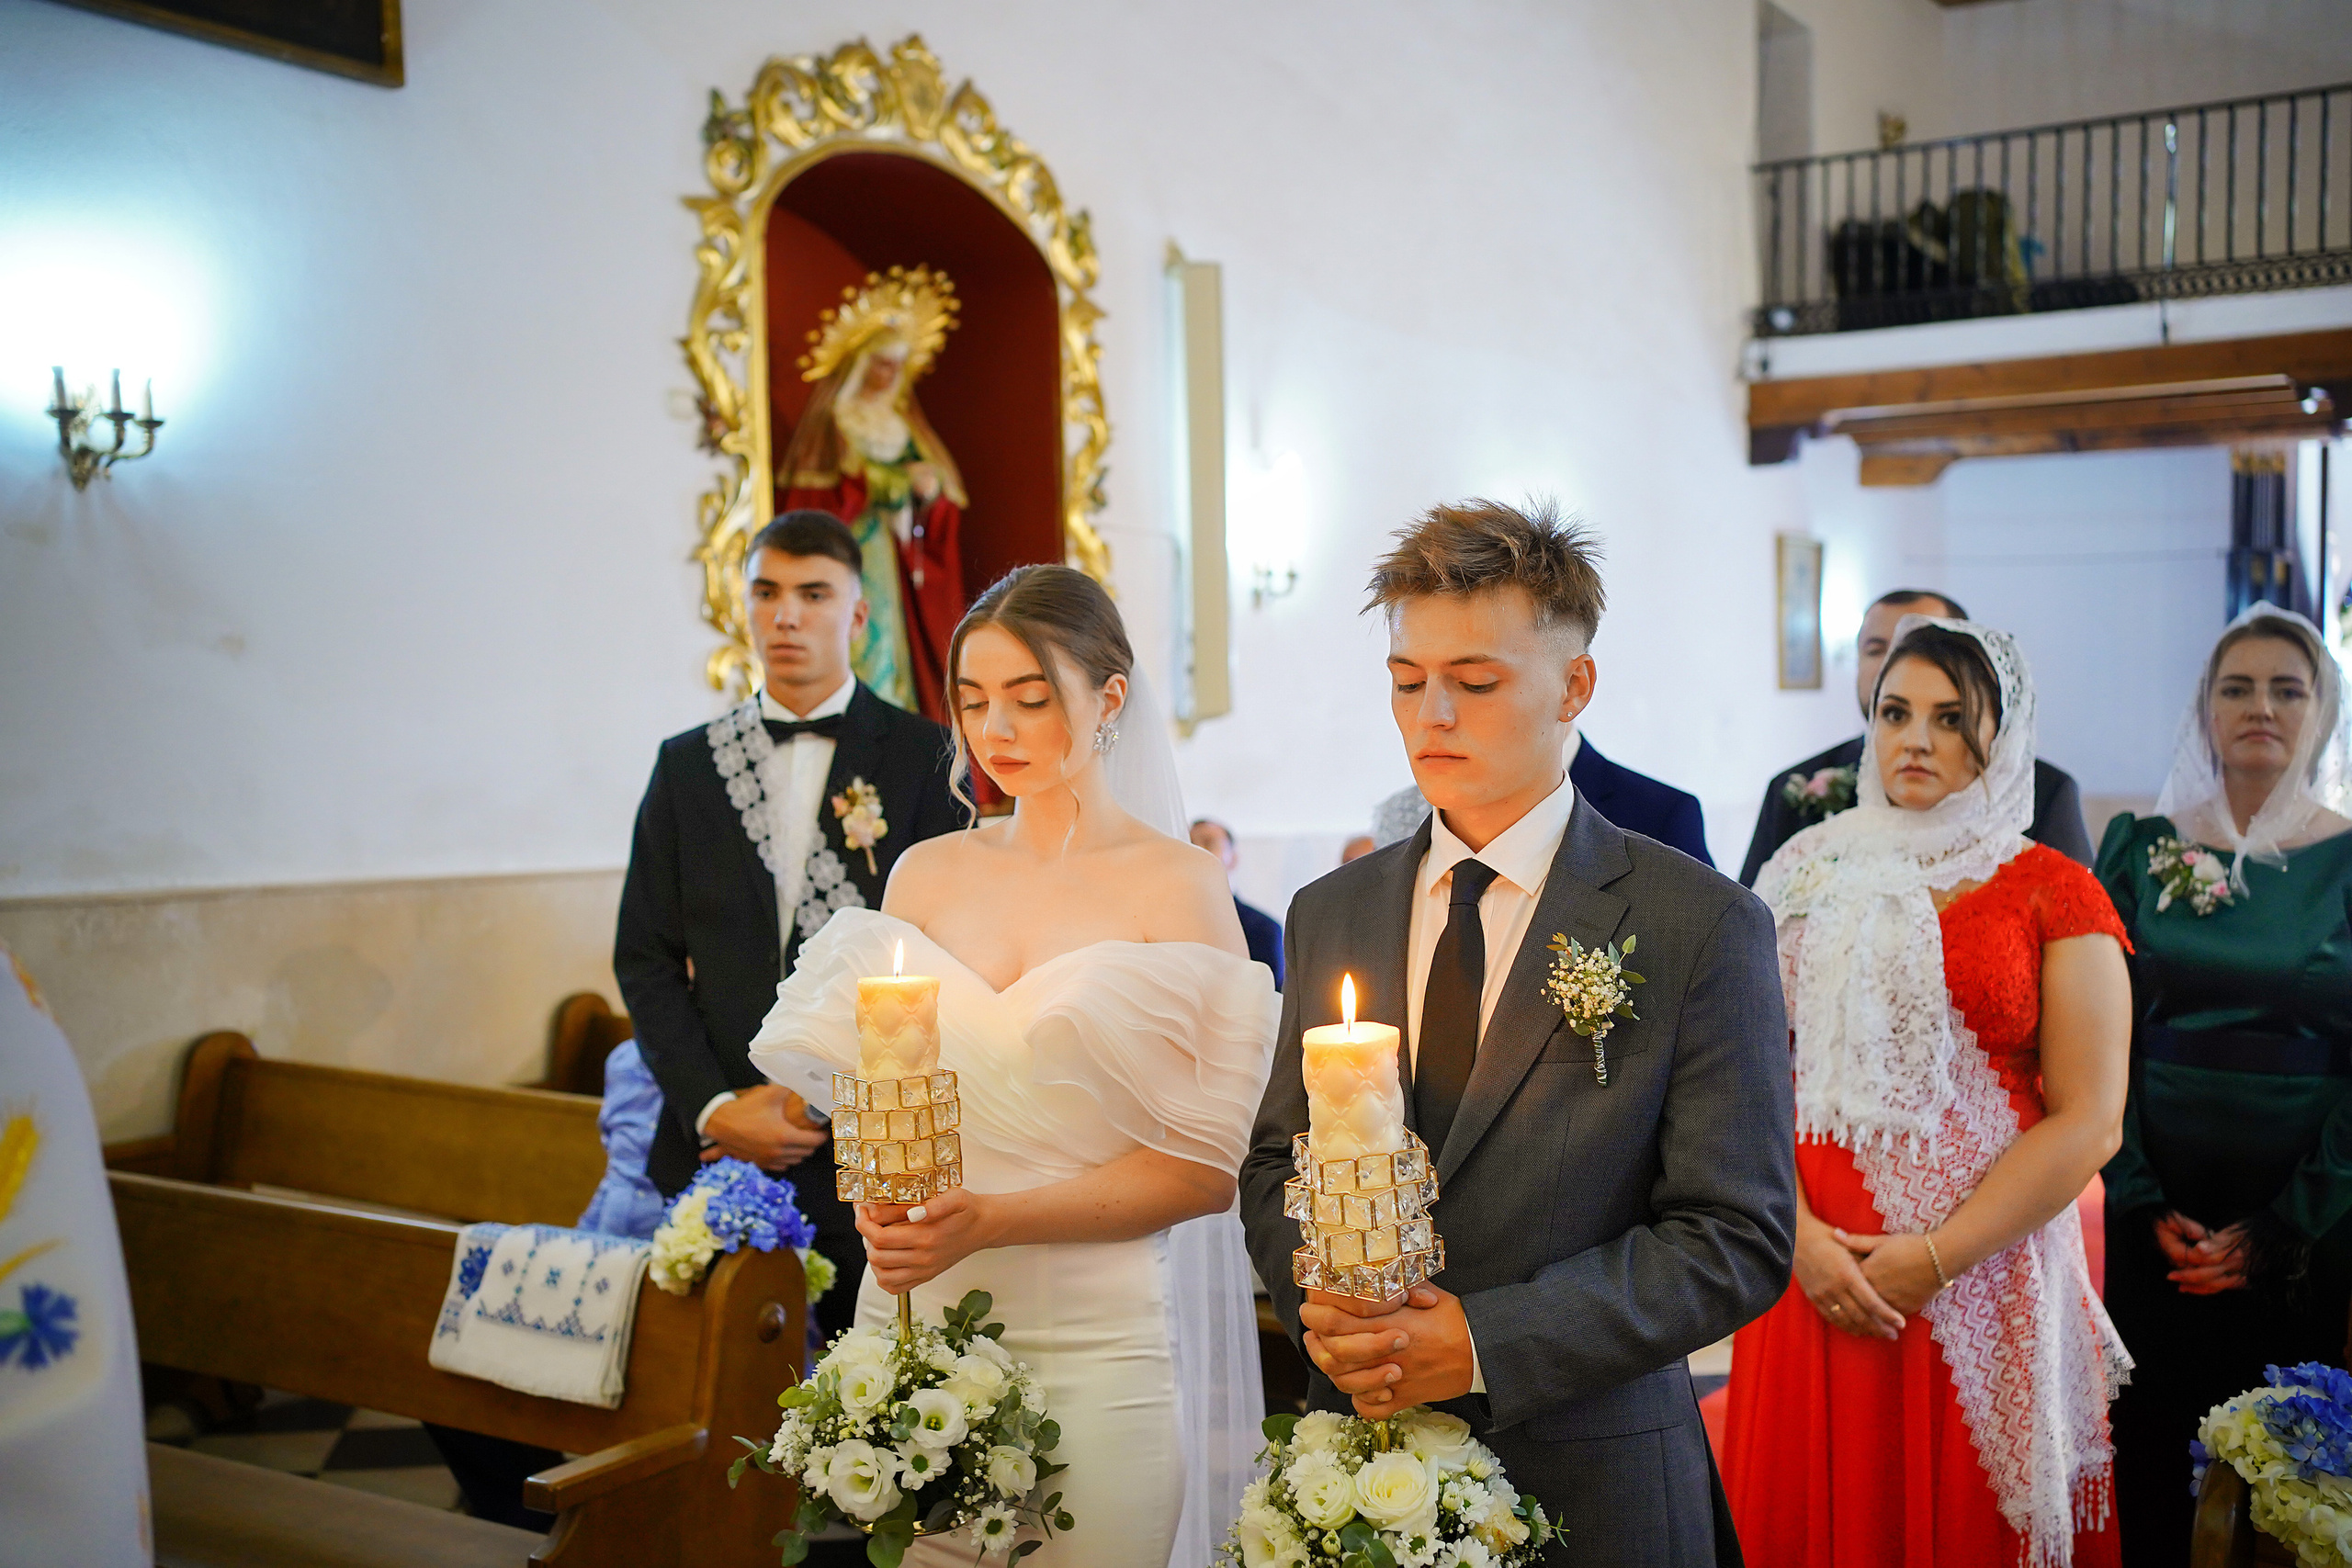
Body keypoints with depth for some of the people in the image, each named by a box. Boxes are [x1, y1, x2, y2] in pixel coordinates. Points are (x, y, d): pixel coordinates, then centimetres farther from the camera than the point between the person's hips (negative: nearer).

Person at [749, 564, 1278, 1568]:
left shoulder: (1182, 888, -6)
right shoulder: (925, 875, 7)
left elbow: (1206, 1166, -9)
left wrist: (988, 1219, -18)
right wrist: (879, 1199, -6)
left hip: (1096, 1336, -3)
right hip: (912, 1312, 4)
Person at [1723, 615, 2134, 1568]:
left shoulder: (2055, 896, 0)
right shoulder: (1810, 876, 7)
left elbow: (2090, 1123, -6)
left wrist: (1935, 1258, -12)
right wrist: (1801, 1234, -11)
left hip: (1982, 1268, -2)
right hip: (1815, 1268, 2)